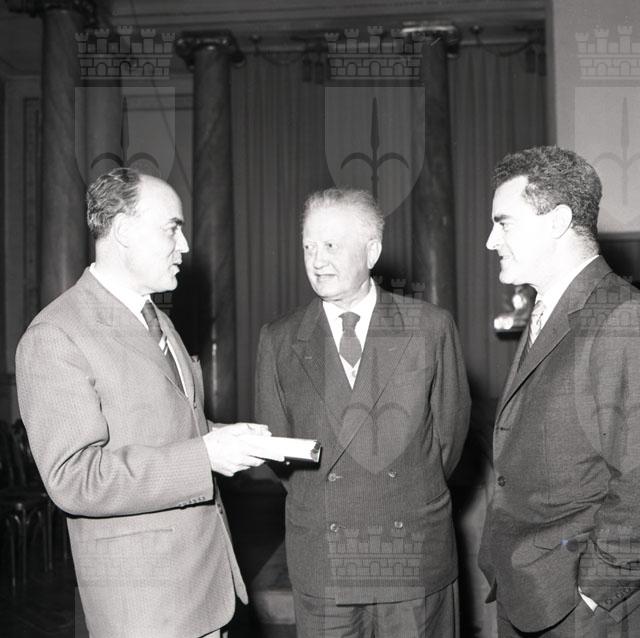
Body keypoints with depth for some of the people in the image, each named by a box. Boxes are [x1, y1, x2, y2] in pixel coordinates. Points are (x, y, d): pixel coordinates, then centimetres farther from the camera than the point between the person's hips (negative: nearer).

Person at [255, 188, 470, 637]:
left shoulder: (431, 327, -3)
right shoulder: (279, 341, 1)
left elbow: (451, 430, 4)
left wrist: (415, 496, 10)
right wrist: (317, 500, 6)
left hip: (417, 557, -1)